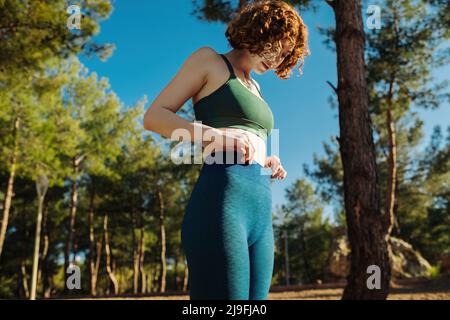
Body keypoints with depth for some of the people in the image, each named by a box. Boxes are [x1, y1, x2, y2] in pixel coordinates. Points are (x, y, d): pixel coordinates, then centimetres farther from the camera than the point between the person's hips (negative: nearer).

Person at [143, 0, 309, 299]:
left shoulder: (254, 87, 29)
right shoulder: (209, 59, 9)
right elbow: (154, 116, -1)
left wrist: (266, 162, 10)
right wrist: (216, 135, -16)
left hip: (261, 213, 8)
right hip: (221, 201, -8)